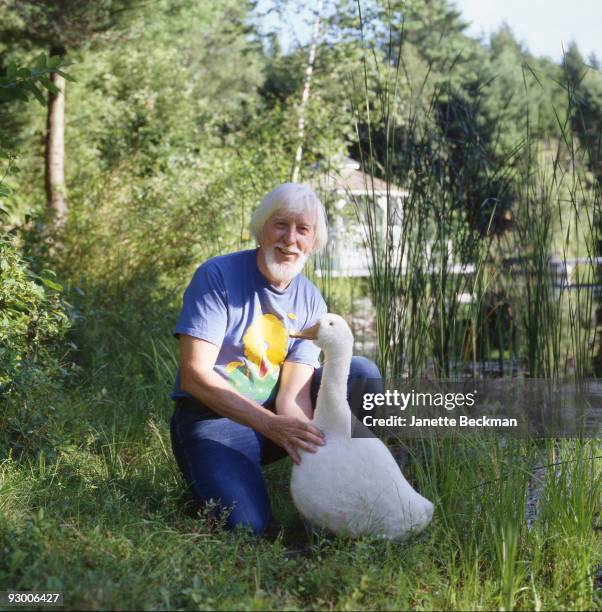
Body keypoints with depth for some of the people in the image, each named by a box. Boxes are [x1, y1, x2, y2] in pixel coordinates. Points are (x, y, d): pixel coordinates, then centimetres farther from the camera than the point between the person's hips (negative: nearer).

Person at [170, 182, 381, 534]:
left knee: (362, 374, -10)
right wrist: (272, 425, -33)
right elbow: (194, 375, -23)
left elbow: (293, 394, -10)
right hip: (213, 419, -5)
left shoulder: (310, 302, -1)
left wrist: (305, 441, -34)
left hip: (275, 415, 5)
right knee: (246, 524, -28)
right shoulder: (218, 275, -15)